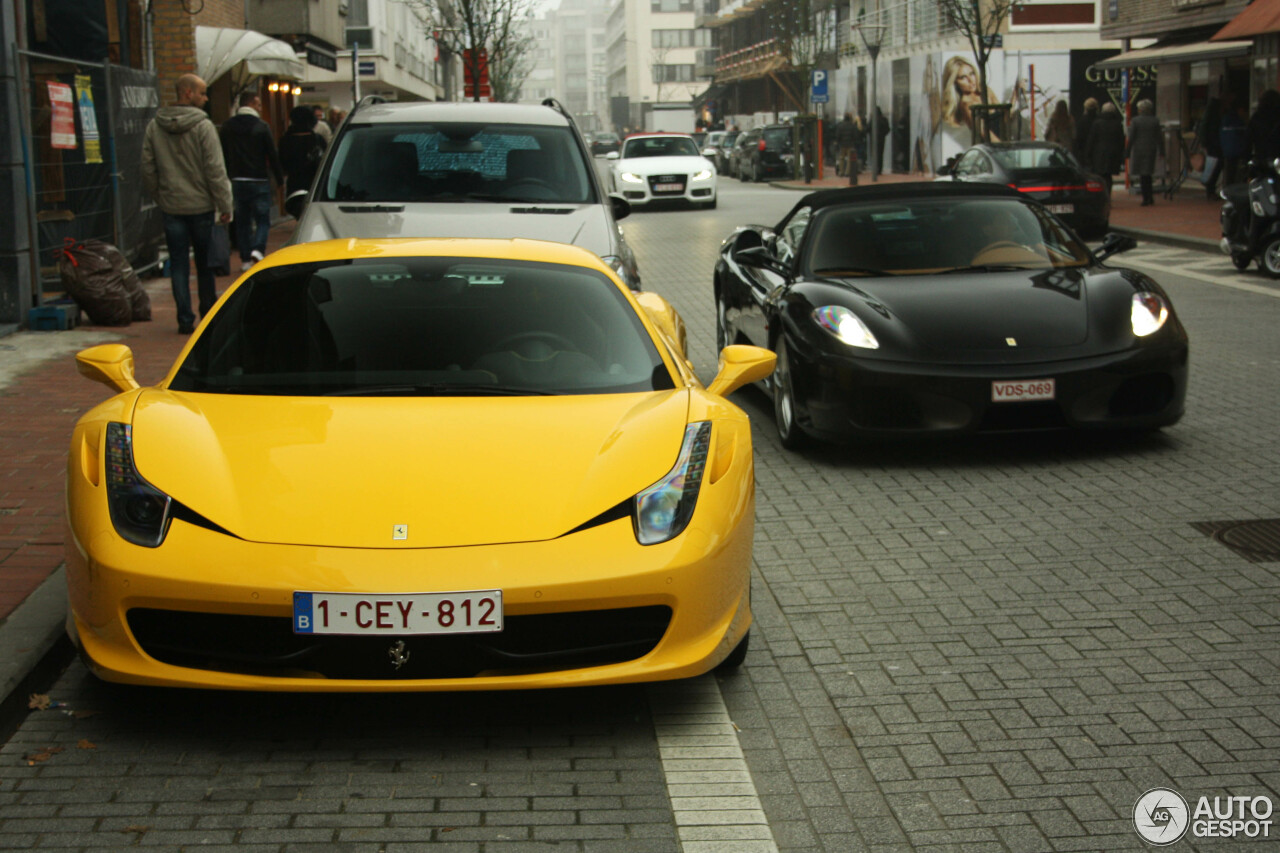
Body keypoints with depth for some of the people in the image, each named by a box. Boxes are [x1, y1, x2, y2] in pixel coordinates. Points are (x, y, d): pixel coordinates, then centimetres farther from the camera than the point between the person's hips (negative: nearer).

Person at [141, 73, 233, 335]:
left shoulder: (154, 127, 3)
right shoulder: (202, 126, -12)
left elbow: (148, 169, 7)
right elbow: (215, 170, -13)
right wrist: (224, 206, -9)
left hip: (171, 207, 3)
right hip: (201, 205, -3)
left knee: (178, 264, 6)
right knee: (205, 264, 10)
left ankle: (185, 320, 2)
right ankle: (209, 316, 20)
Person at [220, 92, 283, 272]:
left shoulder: (227, 126, 5)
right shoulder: (261, 126, -8)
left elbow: (224, 154, 10)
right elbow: (272, 155, -5)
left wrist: (229, 176, 18)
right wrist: (279, 178, 5)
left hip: (237, 180, 4)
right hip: (259, 180, -4)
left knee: (242, 220, 10)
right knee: (262, 218, 2)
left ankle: (245, 259, 8)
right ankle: (258, 249, -21)